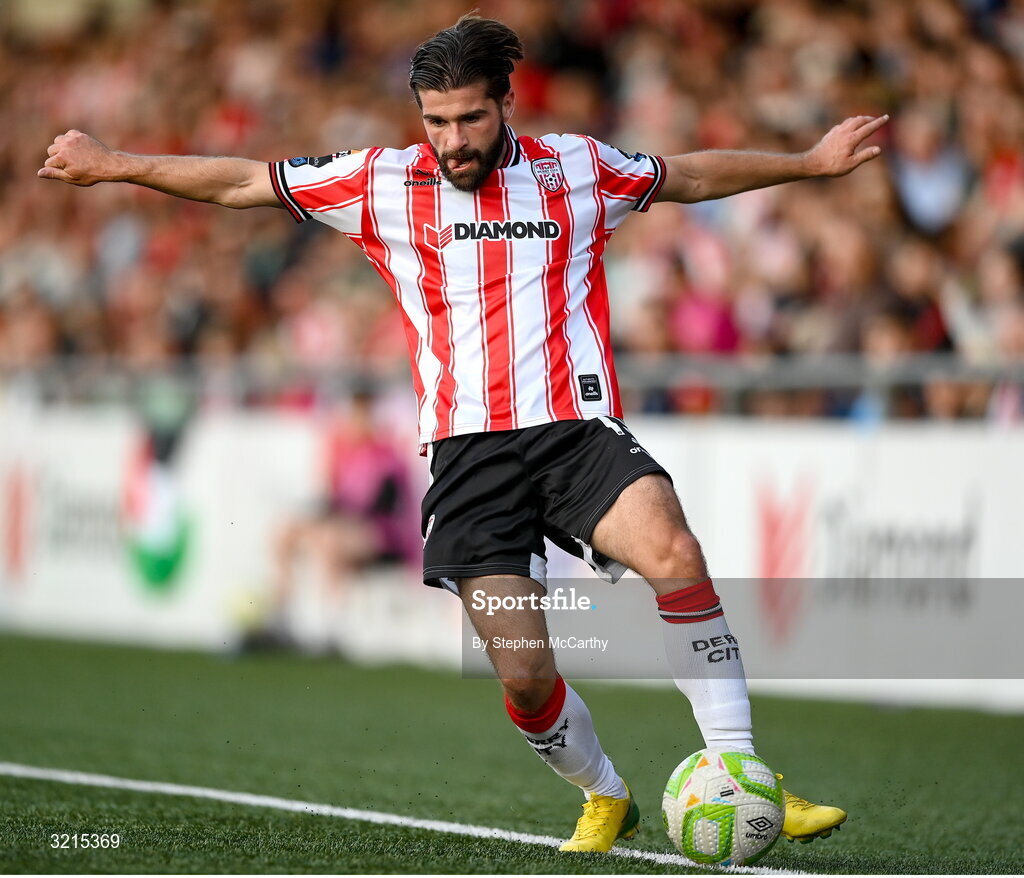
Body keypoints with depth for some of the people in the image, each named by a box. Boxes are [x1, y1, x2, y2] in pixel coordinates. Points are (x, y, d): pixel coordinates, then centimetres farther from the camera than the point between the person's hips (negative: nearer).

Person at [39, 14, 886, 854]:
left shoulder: (578, 168, 10)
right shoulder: (386, 183, 7)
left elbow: (691, 175, 26)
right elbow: (242, 182, 14)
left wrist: (811, 161, 29)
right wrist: (111, 165, 17)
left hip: (579, 429, 0)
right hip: (469, 450, 0)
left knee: (674, 553, -30)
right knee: (525, 676, -10)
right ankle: (605, 799, 20)